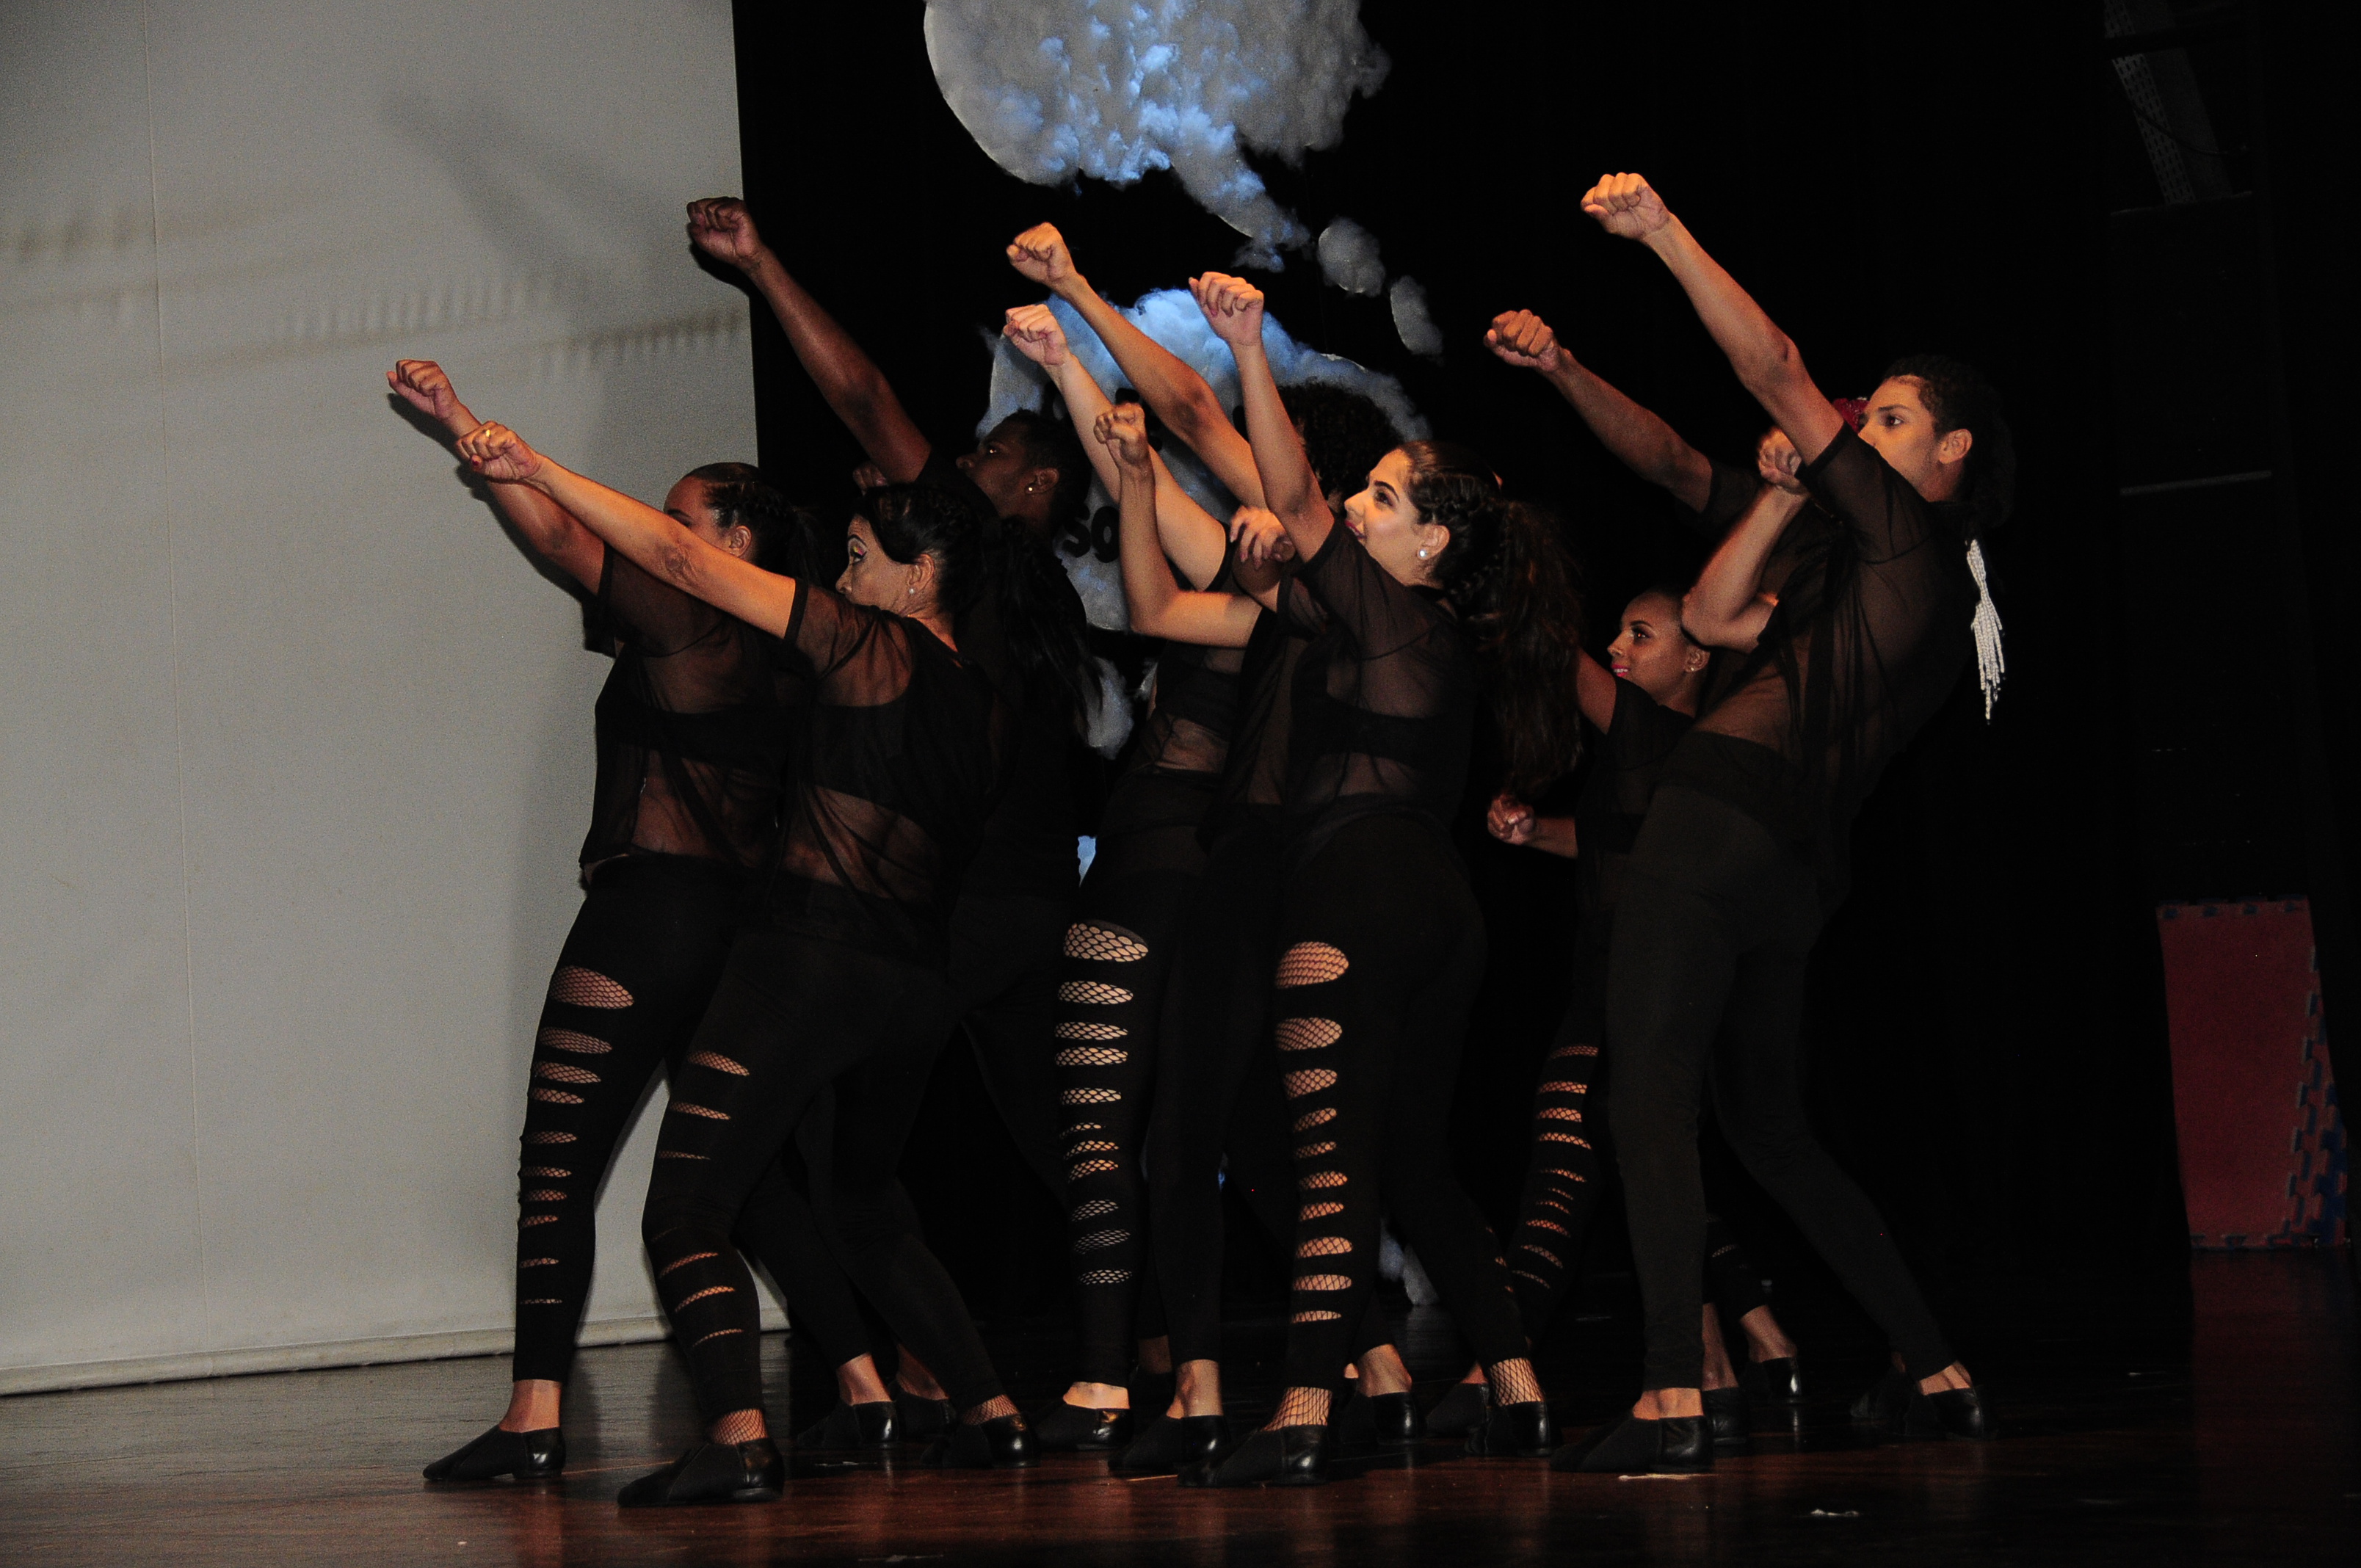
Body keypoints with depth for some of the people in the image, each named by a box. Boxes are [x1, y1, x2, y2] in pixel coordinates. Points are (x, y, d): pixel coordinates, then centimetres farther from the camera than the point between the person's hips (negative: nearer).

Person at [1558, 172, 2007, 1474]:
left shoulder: (1914, 532, -1)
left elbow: (1777, 374, -8)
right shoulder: (1883, 577, 25)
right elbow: (1714, 617, 25)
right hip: (1790, 865, 10)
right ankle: (1938, 1378, 19)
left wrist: (1663, 232, -8)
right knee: (1766, 1124, 19)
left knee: (1649, 1098, -14)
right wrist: (1787, 492, 18)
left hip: (1722, 820, -10)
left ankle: (1673, 1403, -24)